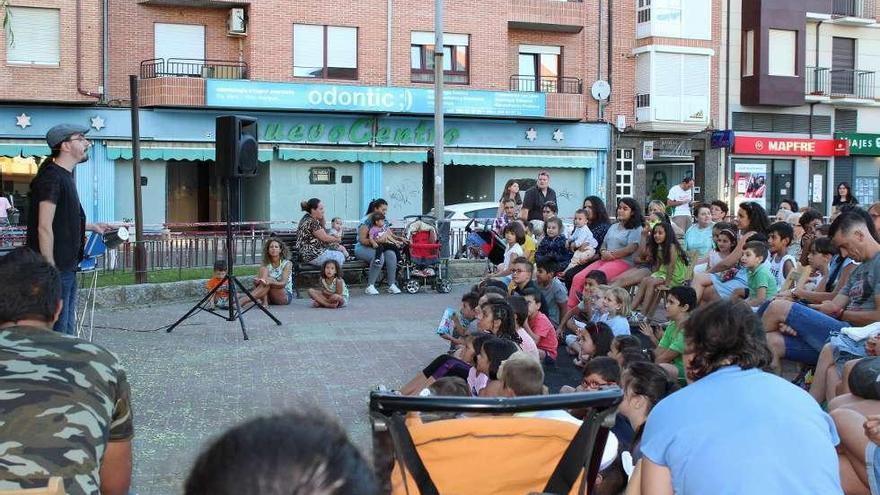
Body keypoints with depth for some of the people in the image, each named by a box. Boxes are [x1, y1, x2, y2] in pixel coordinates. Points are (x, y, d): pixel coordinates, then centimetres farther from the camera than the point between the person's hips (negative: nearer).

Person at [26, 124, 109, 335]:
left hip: (67, 268, 10)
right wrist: (51, 271, -21)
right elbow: (44, 227, -20)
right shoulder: (51, 178, -14)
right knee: (56, 333, -6)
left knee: (67, 331, 16)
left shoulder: (65, 177, 16)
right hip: (56, 270, -10)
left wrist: (91, 226, 21)